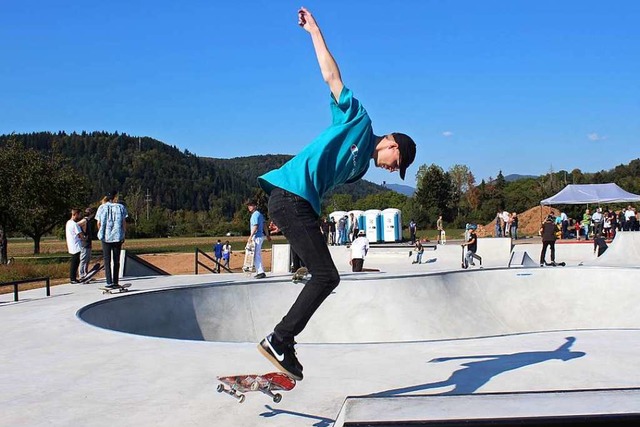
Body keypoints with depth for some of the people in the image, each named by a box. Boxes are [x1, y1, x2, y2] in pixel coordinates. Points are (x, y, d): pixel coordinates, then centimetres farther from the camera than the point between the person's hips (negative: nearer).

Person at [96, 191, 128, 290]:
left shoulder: (102, 207, 1)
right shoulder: (120, 207, -1)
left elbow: (99, 223, 2)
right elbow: (124, 222, -3)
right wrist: (123, 235, 7)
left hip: (105, 237, 0)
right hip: (118, 237, 0)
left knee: (107, 261, 3)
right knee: (116, 261, 9)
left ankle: (109, 283, -3)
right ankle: (115, 282, 10)